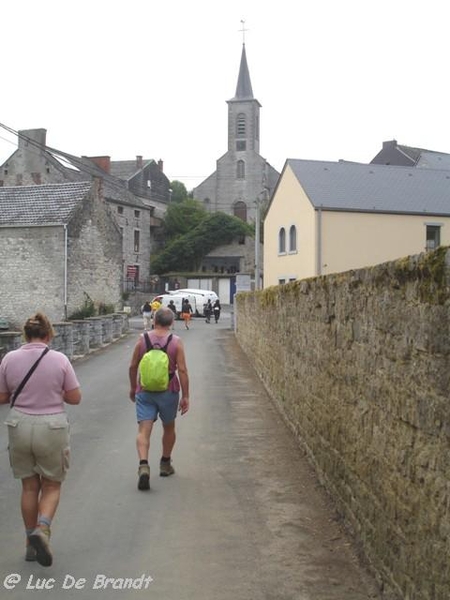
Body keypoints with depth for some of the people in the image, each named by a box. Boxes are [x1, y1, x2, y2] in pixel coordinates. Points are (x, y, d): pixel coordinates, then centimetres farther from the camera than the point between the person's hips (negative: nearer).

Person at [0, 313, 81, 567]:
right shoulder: (59, 359, -10)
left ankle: (32, 544, 25)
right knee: (52, 486, 14)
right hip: (52, 427, -2)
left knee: (29, 487, 17)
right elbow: (75, 398, -4)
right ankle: (42, 529, -11)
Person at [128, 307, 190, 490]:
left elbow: (133, 367, 2)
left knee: (143, 431, -4)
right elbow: (182, 370, -12)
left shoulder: (142, 339, -4)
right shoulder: (176, 342, -9)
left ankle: (143, 465, -25)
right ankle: (165, 464, 33)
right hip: (168, 392, 0)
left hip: (144, 392, 0)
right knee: (169, 428, 21)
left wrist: (133, 387, 17)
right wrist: (185, 396, -5)